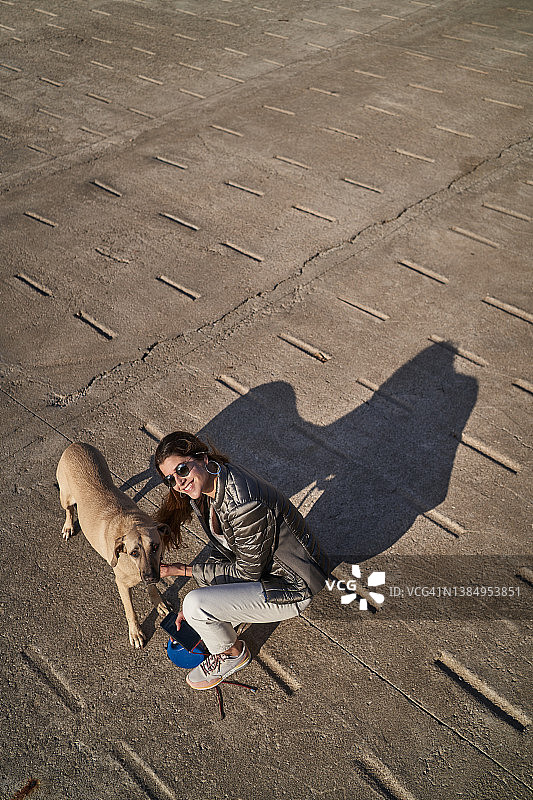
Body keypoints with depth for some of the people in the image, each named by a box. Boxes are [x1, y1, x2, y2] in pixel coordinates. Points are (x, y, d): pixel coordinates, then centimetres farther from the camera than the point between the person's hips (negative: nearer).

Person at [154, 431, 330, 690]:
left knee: (195, 605, -17)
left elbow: (247, 572, -22)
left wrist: (183, 570, -17)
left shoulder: (243, 505, -34)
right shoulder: (209, 484, -6)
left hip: (292, 588, -9)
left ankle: (233, 653, 10)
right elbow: (220, 550, 6)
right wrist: (196, 597, 0)